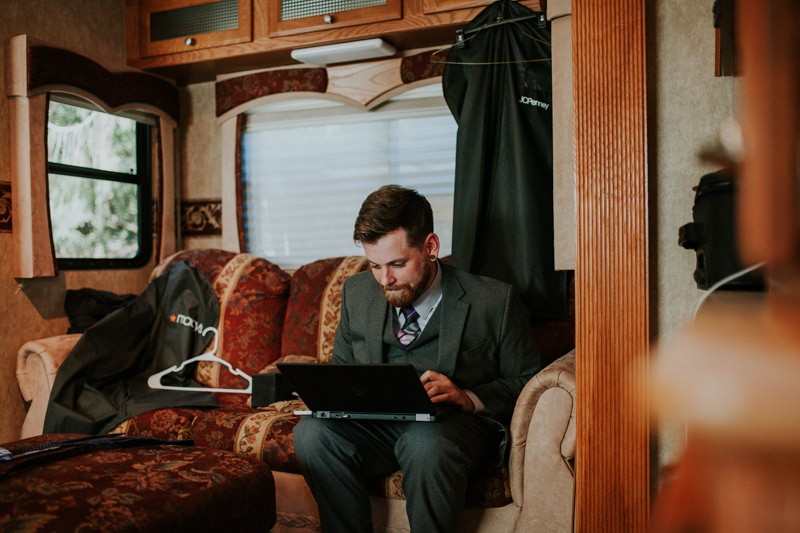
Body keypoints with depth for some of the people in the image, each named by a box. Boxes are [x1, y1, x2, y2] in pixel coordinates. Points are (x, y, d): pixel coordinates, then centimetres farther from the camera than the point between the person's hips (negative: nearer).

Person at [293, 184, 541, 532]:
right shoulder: (356, 293, 9)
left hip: (459, 423, -3)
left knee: (428, 443, -38)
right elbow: (341, 368, 20)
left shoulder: (494, 302, -4)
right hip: (375, 423, 4)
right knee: (312, 433, -25)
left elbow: (527, 382, 0)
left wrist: (468, 398, -17)